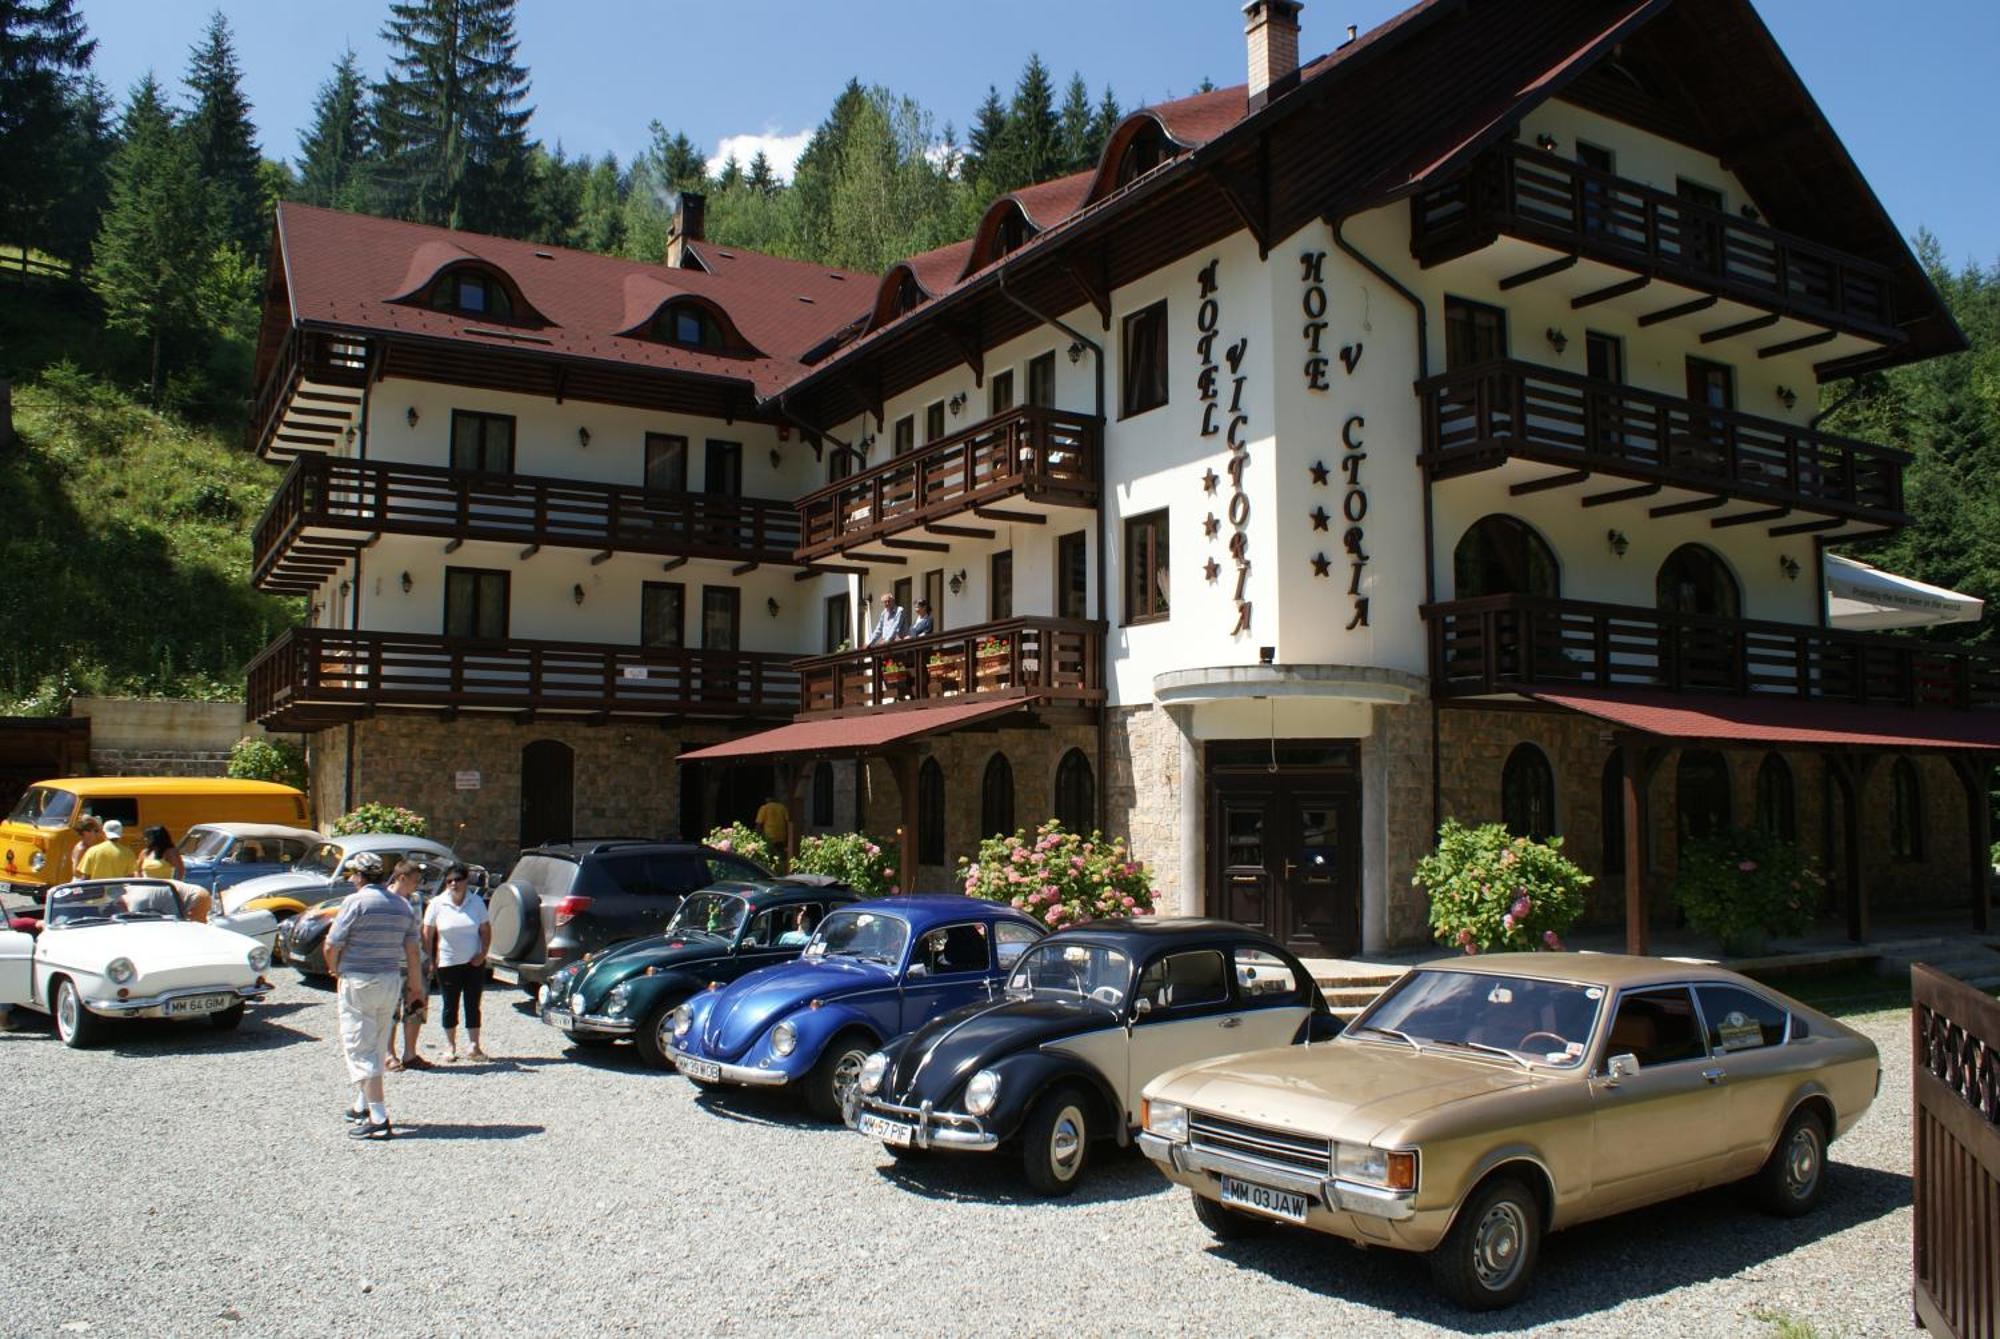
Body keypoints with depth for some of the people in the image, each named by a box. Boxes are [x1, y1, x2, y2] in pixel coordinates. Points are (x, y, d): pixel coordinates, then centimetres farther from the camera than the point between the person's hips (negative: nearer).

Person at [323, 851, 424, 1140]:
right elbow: (412, 951, 7)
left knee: (360, 1049, -3)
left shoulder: (356, 902, -12)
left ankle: (379, 1119, -10)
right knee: (377, 1048, 19)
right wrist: (415, 985, 14)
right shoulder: (404, 906, 6)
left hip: (358, 982, -6)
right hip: (391, 981, 7)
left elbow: (331, 945, -13)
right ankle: (363, 1106, 34)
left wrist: (334, 969, 7)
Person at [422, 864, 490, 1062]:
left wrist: (483, 953, -6)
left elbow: (486, 930, 6)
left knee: (473, 1005, 4)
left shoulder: (477, 902, 1)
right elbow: (427, 935, 0)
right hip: (447, 964, -1)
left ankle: (474, 1047, 9)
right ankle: (450, 1047, 20)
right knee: (450, 1006, 8)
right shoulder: (437, 904, -3)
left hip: (473, 963, 1)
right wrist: (430, 960, -5)